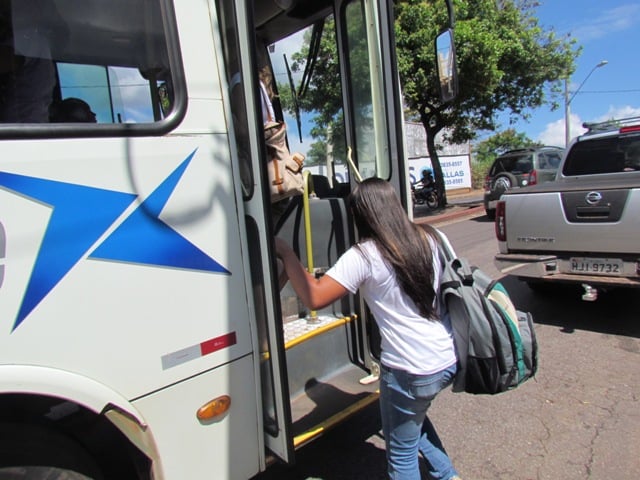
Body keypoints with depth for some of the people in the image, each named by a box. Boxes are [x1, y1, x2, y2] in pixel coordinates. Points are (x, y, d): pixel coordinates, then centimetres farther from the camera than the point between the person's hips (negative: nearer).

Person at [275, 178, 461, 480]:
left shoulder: (364, 256, -17)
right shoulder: (427, 241, 3)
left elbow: (314, 298, -21)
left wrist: (286, 254, -9)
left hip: (411, 372, -8)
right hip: (451, 360, 8)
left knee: (401, 452, 16)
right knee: (413, 416, 34)